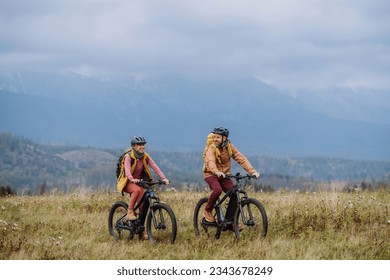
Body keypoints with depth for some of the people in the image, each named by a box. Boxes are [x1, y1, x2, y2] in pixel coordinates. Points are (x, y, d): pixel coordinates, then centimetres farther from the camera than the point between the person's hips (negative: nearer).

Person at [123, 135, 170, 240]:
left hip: (138, 182, 5)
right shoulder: (129, 157, -18)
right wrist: (132, 180, -53)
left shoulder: (145, 156, -3)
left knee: (143, 205, -6)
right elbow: (127, 170, -33)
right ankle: (130, 211, -21)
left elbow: (155, 167, -13)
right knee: (137, 190, -37)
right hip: (127, 183, -5)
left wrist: (164, 178, -27)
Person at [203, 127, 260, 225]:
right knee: (217, 190, -33)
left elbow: (241, 159, -9)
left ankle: (229, 221, -3)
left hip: (224, 175, 4)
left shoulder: (230, 147, -3)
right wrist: (217, 172, -56)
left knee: (234, 194, -14)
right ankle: (207, 211, -10)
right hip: (211, 175, -4)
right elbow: (210, 162, -35)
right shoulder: (212, 148, -17)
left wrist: (252, 171, -22)